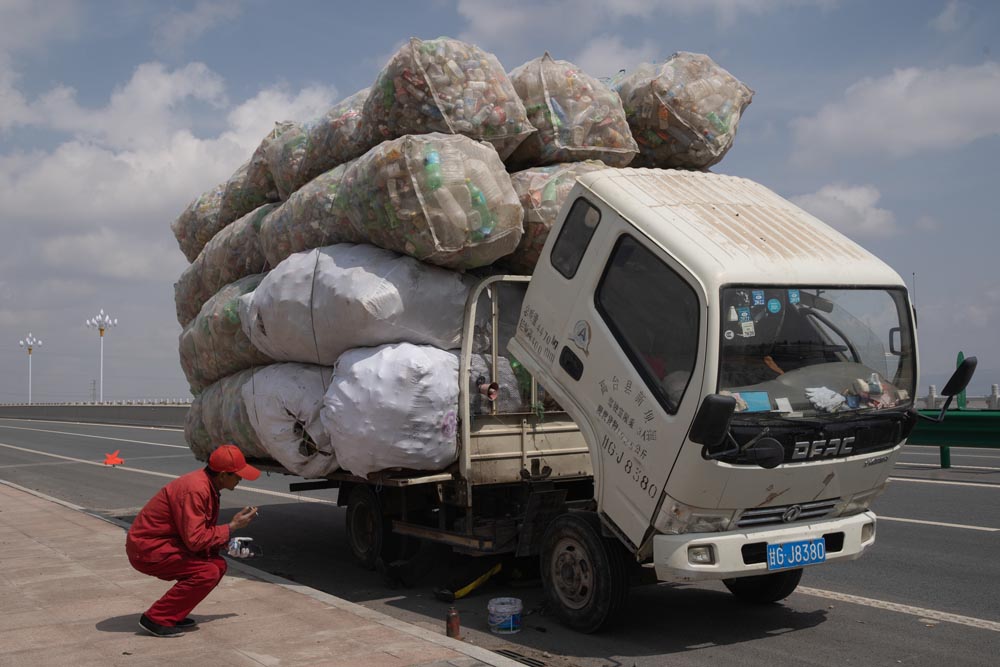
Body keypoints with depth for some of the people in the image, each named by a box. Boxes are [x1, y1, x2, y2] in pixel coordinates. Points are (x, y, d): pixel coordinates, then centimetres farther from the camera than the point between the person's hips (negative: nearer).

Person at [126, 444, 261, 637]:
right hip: (147, 548, -10)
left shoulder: (207, 486, 6)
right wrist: (231, 527, -17)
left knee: (218, 565, 1)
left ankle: (173, 614, 10)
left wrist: (228, 543, -1)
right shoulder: (195, 489, -26)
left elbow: (203, 531, 15)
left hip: (166, 542, 10)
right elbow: (194, 540, -27)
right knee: (207, 573, -20)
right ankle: (156, 619, -10)